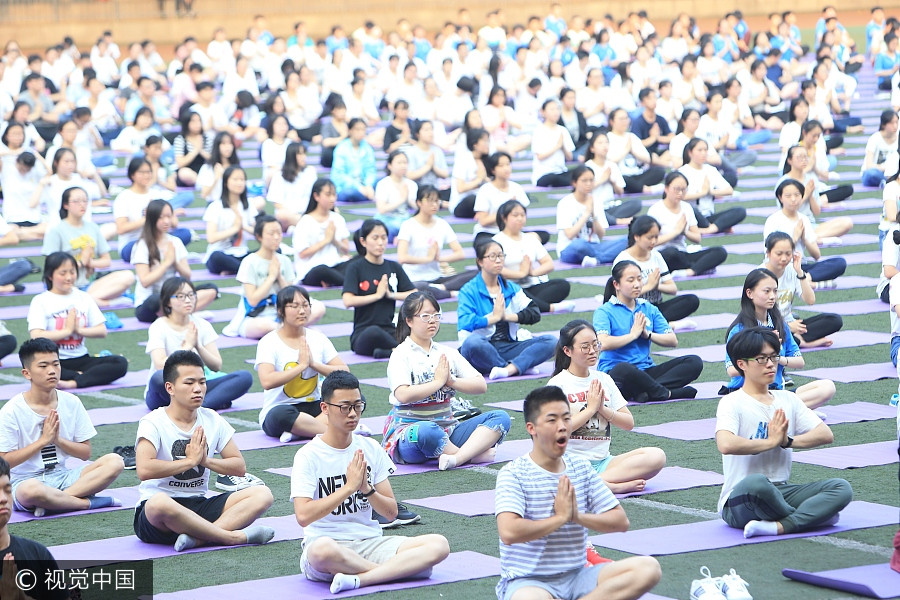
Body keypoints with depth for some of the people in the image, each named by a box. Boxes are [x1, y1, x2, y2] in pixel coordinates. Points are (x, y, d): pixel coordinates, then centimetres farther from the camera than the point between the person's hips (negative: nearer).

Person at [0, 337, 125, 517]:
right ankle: (90, 502, -21)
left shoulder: (71, 403, 5)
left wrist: (58, 440, -11)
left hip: (63, 476, 5)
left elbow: (85, 453, 7)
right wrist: (43, 440, -14)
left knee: (115, 462, -18)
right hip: (25, 479, -5)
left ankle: (54, 501, -25)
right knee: (31, 490, -43)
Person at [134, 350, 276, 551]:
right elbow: (144, 470, -25)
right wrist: (190, 460, -15)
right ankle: (235, 537, -30)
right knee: (160, 503, -43)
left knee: (262, 494, -13)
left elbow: (239, 467, 8)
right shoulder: (153, 423, -8)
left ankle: (198, 537, -33)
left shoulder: (212, 420, 10)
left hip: (200, 506, 6)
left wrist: (206, 460, -10)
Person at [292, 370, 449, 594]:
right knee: (322, 550, -43)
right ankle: (398, 570, -19)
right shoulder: (309, 456, -5)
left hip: (371, 542, 5)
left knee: (438, 544, -18)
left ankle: (357, 579, -28)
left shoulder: (371, 449, 10)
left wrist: (367, 489, -11)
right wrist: (349, 487, -18)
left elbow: (391, 512, 8)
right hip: (327, 541, -5)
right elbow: (303, 515, -18)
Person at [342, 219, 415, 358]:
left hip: (390, 330, 3)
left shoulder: (394, 267, 14)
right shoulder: (356, 268, 1)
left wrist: (391, 294, -4)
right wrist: (377, 295, -7)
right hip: (362, 333, -3)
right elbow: (348, 301, -13)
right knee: (374, 331, -42)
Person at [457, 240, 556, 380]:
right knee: (472, 342, -40)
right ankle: (522, 367, -26)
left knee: (550, 342, -16)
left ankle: (509, 369, -35)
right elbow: (465, 323, -15)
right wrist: (494, 317, -11)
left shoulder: (511, 288, 18)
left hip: (508, 347, 5)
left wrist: (507, 316, -9)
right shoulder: (469, 291, 2)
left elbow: (535, 313, 4)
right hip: (483, 348, -5)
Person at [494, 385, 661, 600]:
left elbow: (620, 521, 7)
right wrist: (560, 517, -14)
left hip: (576, 576, 6)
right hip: (528, 582, -6)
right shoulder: (513, 474, -9)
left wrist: (579, 516, -11)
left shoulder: (581, 468, 9)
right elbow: (509, 532, -26)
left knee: (649, 568, -15)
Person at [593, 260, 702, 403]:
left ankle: (646, 392, -30)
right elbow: (603, 344, -20)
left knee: (694, 362, -12)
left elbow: (673, 341, 10)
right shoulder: (604, 311, -1)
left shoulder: (649, 309, 16)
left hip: (645, 371, 6)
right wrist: (633, 334, -8)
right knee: (623, 369, -43)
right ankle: (666, 394, -22)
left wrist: (648, 334, -5)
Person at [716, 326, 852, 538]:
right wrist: (772, 441, -15)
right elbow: (725, 444, -25)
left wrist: (788, 441, -11)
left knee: (841, 488, -16)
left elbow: (825, 434, 5)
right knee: (756, 482, -41)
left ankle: (779, 526, -32)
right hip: (740, 501, -6)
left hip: (782, 492, 6)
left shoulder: (788, 400, 14)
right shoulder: (732, 403, -5)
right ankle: (813, 515, -16)